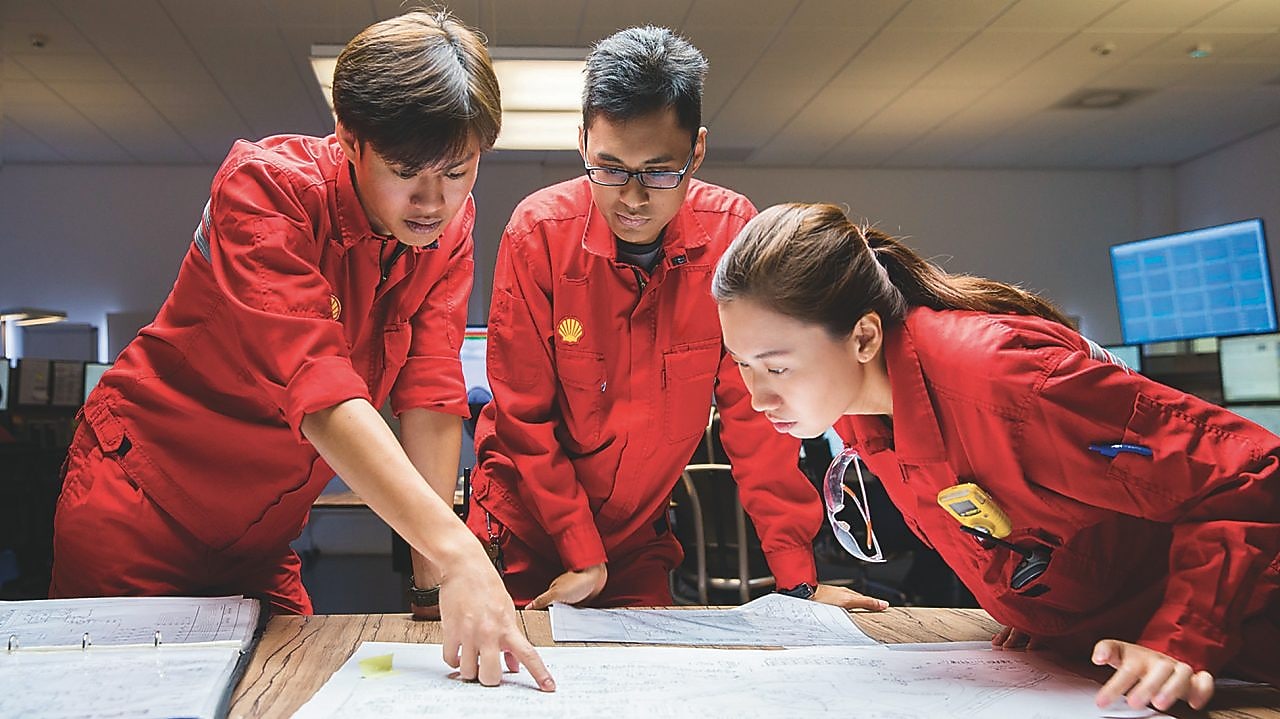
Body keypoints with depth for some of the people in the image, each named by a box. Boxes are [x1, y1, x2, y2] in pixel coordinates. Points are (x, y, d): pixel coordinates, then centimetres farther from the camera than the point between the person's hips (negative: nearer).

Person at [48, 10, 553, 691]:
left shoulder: (448, 224, -7)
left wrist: (432, 573, -19)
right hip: (140, 503, -5)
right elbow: (317, 388, -37)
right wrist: (458, 554, -44)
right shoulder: (266, 186, -24)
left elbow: (429, 394, -11)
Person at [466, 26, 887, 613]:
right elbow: (524, 414, -12)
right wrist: (583, 557, -15)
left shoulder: (731, 231, -15)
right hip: (527, 528, -1)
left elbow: (752, 408, -10)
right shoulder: (540, 231, -18)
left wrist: (798, 579, -13)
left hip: (640, 536, 2)